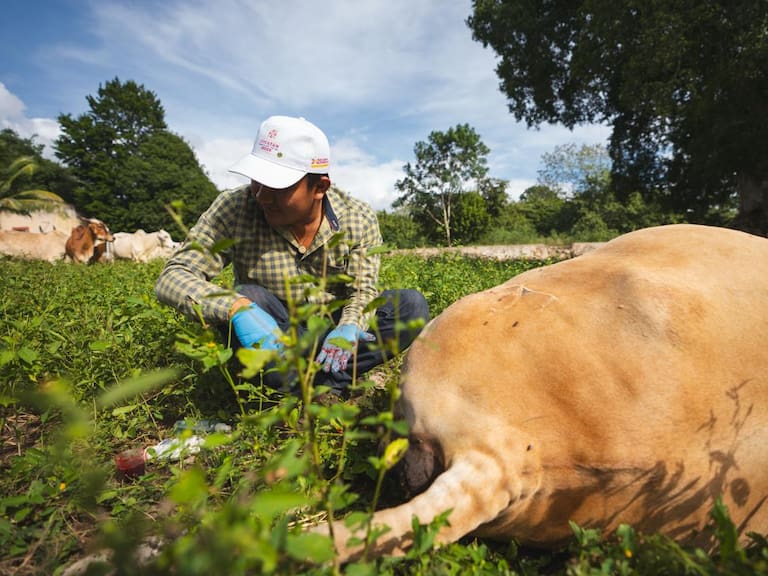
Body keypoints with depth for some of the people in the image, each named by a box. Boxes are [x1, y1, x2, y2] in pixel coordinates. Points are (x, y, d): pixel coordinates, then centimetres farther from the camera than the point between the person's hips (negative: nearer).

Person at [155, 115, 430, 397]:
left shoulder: (359, 219, -13)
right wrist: (238, 308, -42)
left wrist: (349, 328, -38)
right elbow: (172, 278, -22)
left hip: (332, 328, 2)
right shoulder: (232, 210, -18)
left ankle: (312, 382, -26)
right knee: (245, 298, -32)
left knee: (412, 304, -20)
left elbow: (363, 291, -13)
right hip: (268, 334, -1)